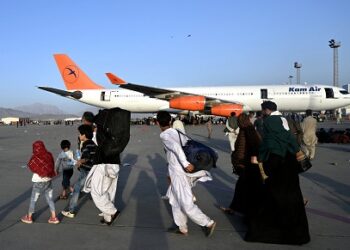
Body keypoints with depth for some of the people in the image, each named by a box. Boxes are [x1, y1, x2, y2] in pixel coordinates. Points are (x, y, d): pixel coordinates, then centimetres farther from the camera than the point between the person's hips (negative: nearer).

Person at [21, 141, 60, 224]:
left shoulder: (35, 158, -16)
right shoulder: (49, 155, -5)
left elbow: (30, 166, -2)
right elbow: (52, 166, 3)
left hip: (39, 182, -4)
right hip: (48, 181, 4)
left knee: (33, 200, 13)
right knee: (50, 199, 12)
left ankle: (29, 217, 27)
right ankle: (54, 218, 13)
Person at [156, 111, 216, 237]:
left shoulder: (164, 135, -11)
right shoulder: (177, 132, 11)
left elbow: (176, 147, -28)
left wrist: (185, 164, -31)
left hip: (179, 173, -8)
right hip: (179, 171, 9)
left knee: (186, 204, 1)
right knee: (174, 200, 20)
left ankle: (208, 223, 11)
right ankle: (181, 227, 28)